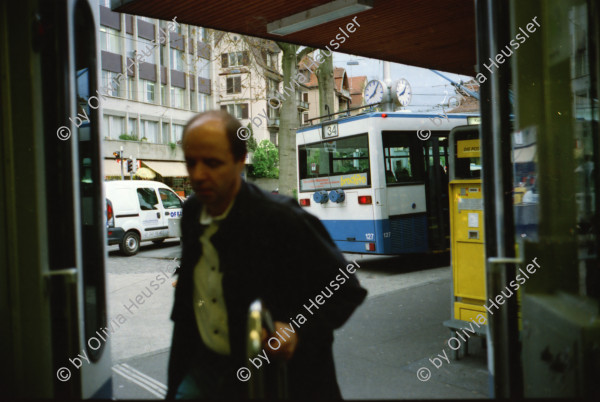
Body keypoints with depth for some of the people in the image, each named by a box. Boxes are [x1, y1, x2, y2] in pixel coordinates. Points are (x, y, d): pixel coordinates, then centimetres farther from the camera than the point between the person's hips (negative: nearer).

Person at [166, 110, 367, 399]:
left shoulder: (282, 219, -21)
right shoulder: (192, 211, 0)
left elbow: (347, 291, -14)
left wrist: (299, 331, -28)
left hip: (274, 378, -5)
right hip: (201, 369, 5)